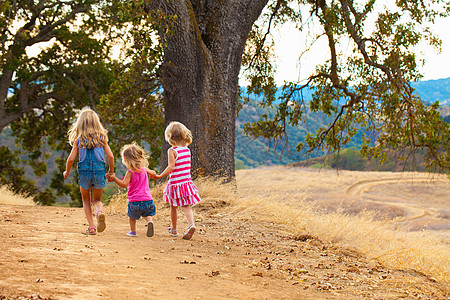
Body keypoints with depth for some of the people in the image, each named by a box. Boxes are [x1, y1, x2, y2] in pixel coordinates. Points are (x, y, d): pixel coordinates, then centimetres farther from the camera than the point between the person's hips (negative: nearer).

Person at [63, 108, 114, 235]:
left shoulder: (78, 140, 0)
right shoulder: (101, 137, 2)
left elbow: (71, 159, -2)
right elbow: (110, 156, -2)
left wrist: (67, 172, 15)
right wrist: (111, 172, 13)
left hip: (84, 172, -1)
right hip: (99, 171, 1)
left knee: (86, 200, 19)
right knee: (97, 200, 17)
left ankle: (91, 227, 6)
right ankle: (99, 212, -18)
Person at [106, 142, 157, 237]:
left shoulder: (130, 172, -12)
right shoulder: (144, 169, 5)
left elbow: (124, 184, -21)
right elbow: (153, 173, 23)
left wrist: (114, 178, -21)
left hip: (135, 201, -4)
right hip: (147, 199, 4)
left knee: (132, 216, 20)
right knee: (148, 214, 19)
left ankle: (133, 231, 21)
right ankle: (150, 222, -10)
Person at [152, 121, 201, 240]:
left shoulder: (172, 151, -13)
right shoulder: (187, 150, 5)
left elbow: (171, 167, -21)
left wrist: (160, 176, -20)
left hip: (175, 183, -4)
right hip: (187, 181, 4)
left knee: (173, 207, 12)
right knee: (187, 207, 3)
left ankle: (174, 229, 25)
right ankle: (191, 224, -20)